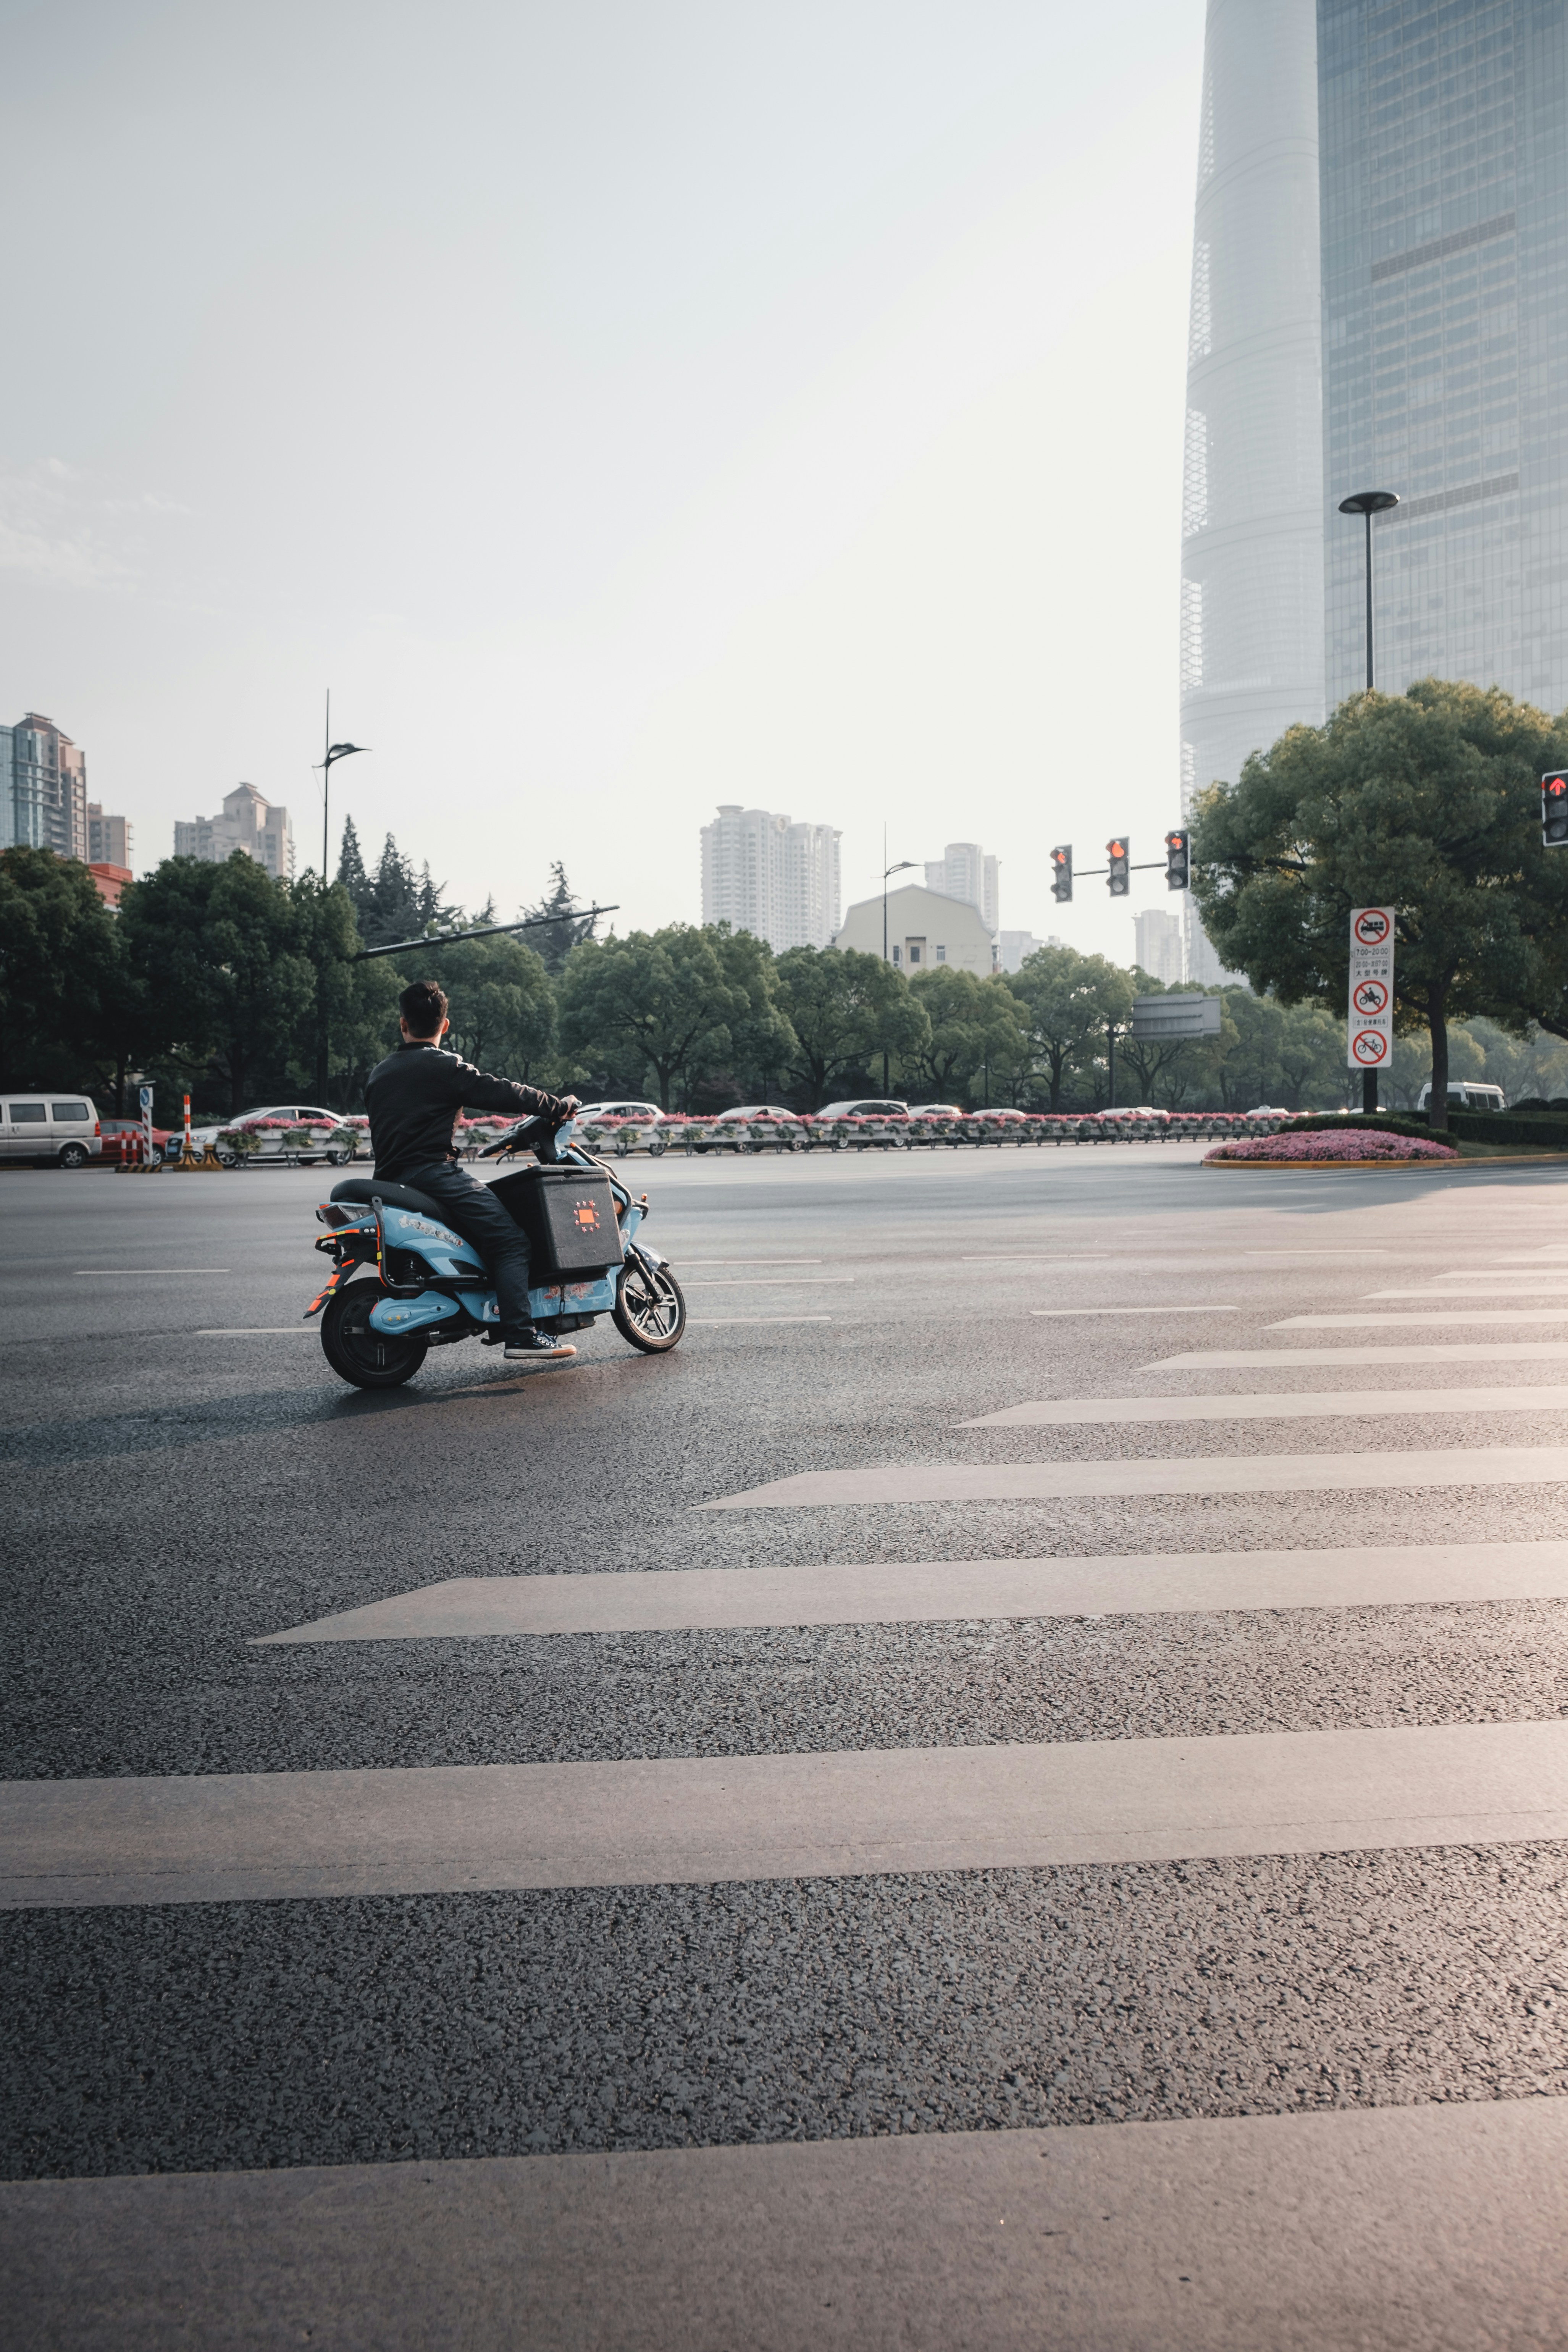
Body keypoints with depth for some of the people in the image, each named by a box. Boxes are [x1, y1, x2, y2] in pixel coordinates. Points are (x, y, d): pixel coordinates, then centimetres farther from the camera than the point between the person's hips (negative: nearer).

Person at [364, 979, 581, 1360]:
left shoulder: (377, 1075, 19)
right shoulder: (445, 1067, -6)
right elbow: (502, 1093, -7)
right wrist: (560, 1106, 3)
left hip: (391, 1181, 9)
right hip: (434, 1173, -9)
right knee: (510, 1242, -13)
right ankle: (520, 1335, -25)